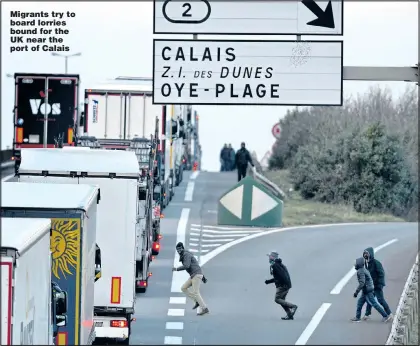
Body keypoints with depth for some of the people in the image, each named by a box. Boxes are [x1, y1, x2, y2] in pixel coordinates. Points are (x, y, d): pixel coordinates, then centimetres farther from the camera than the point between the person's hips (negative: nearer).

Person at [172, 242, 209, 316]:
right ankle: (197, 301, 7)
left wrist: (176, 269, -12)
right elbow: (197, 267, 27)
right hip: (194, 276, 10)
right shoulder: (185, 256, 22)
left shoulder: (186, 255, -11)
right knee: (183, 288, 7)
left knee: (195, 293, -11)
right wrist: (202, 277, 27)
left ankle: (205, 309, -10)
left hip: (196, 275, -10)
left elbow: (186, 266, -25)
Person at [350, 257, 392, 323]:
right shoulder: (364, 270, 12)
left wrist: (356, 292, -26)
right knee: (360, 302, 14)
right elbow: (370, 280, 19)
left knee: (375, 304, -4)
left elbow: (362, 283, -28)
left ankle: (386, 316, 0)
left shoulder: (360, 271, -19)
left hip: (367, 292, -10)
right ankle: (357, 317, 18)